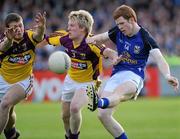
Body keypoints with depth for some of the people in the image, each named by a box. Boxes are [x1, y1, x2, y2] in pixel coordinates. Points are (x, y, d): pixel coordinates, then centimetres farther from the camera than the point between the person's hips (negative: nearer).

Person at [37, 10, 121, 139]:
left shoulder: (91, 43, -33)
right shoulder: (66, 38, -16)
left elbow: (107, 51, -50)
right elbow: (47, 40, 2)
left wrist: (114, 57, -70)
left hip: (88, 83, -6)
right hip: (71, 80, 6)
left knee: (75, 108, -28)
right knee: (65, 115, 12)